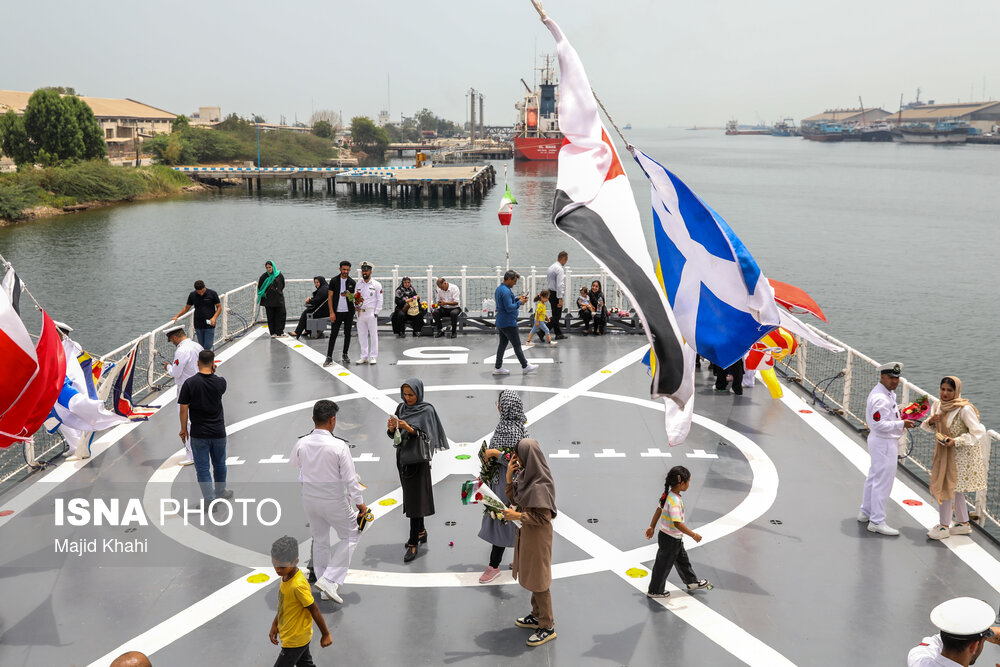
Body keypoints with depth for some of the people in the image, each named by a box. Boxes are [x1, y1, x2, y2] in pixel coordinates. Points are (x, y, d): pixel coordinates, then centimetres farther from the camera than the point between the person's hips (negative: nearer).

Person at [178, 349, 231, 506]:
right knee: (219, 465, 21)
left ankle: (210, 500, 4)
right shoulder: (220, 382, -7)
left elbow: (183, 409, -10)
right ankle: (220, 492, 37)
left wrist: (183, 429, 2)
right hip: (218, 432, 3)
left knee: (202, 468, 5)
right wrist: (213, 372, 16)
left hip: (199, 434, -2)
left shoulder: (190, 383, -13)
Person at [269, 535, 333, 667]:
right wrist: (275, 624, 10)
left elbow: (315, 611, -23)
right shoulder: (286, 575, -5)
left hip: (295, 641, -9)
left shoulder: (298, 585, -32)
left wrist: (326, 635, -13)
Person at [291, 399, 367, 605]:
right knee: (350, 536, 16)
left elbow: (294, 463, 13)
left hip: (310, 500, 5)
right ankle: (329, 579, 3)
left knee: (320, 541, 21)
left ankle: (325, 589, 31)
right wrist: (359, 502, -5)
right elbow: (350, 478, -17)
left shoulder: (301, 444, -9)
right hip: (335, 501, -5)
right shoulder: (339, 446, -22)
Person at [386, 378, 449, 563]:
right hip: (403, 457, 6)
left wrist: (408, 428, -28)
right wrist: (391, 428, -17)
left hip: (418, 459, -6)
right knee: (410, 497, 15)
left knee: (415, 499, -6)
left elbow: (427, 437, -16)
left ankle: (413, 543, -2)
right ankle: (421, 531, 31)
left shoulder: (427, 410, -11)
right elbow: (393, 435, 6)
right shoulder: (401, 408, 6)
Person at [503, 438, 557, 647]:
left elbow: (543, 518, -25)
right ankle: (537, 616, 38)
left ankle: (547, 627, 16)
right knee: (530, 575, 22)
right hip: (526, 534, 9)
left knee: (539, 580, 3)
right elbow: (514, 498, 6)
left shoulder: (540, 486, -28)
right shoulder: (525, 475, 0)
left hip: (537, 537, -9)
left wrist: (517, 516, -23)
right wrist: (509, 477, -7)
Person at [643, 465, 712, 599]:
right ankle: (654, 591, 23)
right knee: (664, 565, 8)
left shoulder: (668, 495, -1)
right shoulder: (674, 501, -31)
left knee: (682, 560, 25)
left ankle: (692, 582, 43)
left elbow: (658, 510, 10)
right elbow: (677, 523, -34)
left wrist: (652, 527, 22)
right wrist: (693, 535, -26)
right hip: (669, 540, -9)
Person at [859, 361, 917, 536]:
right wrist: (901, 424, -23)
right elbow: (880, 425, -26)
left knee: (874, 477, 22)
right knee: (883, 482, -5)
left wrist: (900, 413, 11)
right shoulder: (880, 398, -25)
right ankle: (877, 522, 2)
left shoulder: (888, 393, 9)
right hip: (884, 443, -12)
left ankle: (865, 512, 36)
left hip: (879, 441, 12)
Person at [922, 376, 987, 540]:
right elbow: (930, 428, 15)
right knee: (954, 489, 17)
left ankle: (944, 526, 8)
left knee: (947, 487, -4)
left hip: (960, 455, -8)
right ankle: (963, 524, 31)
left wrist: (956, 441, -27)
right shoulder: (938, 406, 2)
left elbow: (978, 433, -19)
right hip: (944, 453, 8)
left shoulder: (965, 409, -21)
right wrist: (930, 422, -9)